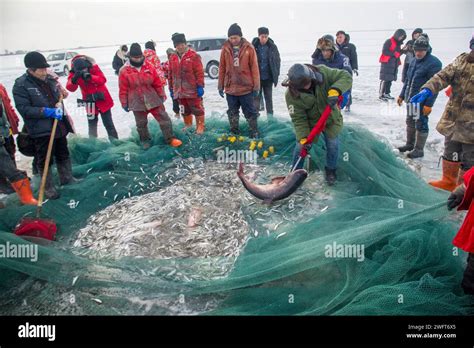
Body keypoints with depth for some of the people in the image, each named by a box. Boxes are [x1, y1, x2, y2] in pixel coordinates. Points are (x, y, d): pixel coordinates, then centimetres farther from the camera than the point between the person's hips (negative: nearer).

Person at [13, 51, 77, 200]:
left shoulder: (50, 79, 3)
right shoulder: (21, 85, -13)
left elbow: (59, 96, 17)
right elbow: (23, 109, -18)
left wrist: (59, 106, -5)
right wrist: (46, 111, -25)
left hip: (59, 126, 6)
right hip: (40, 130, -6)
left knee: (63, 155, 19)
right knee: (45, 160, 3)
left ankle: (67, 178, 37)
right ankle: (48, 187, 18)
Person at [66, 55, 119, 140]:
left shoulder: (94, 67, -15)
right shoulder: (74, 73, -10)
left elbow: (103, 79, -23)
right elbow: (70, 88, -19)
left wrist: (90, 77, -38)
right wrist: (74, 79, -39)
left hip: (102, 99, -2)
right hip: (90, 102, 2)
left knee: (108, 123, 7)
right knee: (92, 124, 8)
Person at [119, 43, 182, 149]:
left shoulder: (149, 67, -3)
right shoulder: (124, 71, -8)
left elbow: (158, 83, 5)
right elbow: (123, 89, -3)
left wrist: (162, 95, 9)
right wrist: (124, 103, 0)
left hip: (153, 99, 1)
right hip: (137, 103, -1)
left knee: (164, 119, 0)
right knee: (141, 123, 12)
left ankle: (170, 139, 10)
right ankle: (145, 141, 32)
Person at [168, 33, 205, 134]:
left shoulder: (193, 55, -7)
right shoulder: (172, 58, 9)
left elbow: (199, 72, -10)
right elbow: (171, 74, 14)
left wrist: (200, 86, -14)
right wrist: (171, 89, 13)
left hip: (192, 90, -5)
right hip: (180, 90, 5)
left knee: (197, 109, 1)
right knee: (185, 110, 16)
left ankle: (200, 126, 10)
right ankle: (188, 125, 31)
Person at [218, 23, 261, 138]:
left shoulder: (249, 48, -5)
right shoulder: (225, 48, 0)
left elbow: (254, 68, -4)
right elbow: (222, 68, 6)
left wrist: (256, 87, -5)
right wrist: (220, 86, 6)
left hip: (246, 88, -2)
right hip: (230, 88, 2)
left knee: (250, 112, 7)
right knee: (232, 113, 13)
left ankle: (254, 133, 19)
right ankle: (234, 133, 26)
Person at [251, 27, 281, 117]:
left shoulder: (272, 47, -3)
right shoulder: (254, 46, -7)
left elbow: (278, 61, 5)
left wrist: (276, 75, 1)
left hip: (268, 77, 1)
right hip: (257, 77, 0)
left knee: (268, 97, 8)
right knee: (257, 96, 7)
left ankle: (270, 115, 16)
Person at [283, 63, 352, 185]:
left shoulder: (322, 72, -27)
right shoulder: (291, 94, -27)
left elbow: (346, 76, -25)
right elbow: (298, 118, -22)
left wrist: (335, 90, -43)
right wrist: (303, 137, -31)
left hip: (330, 118, 1)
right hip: (310, 121, -1)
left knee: (332, 144, 5)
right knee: (300, 146, -2)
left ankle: (331, 170, 31)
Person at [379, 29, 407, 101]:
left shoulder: (398, 43, 19)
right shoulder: (389, 42, -6)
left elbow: (398, 53, 22)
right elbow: (384, 51, -15)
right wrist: (394, 53, -17)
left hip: (394, 64, 8)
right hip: (387, 63, -8)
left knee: (390, 79, 8)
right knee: (385, 79, -11)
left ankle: (387, 93, 15)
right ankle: (381, 94, -9)